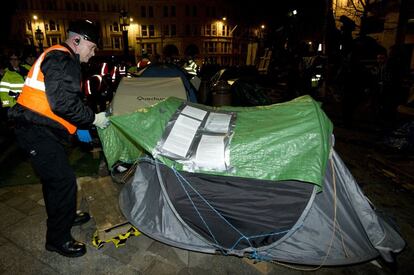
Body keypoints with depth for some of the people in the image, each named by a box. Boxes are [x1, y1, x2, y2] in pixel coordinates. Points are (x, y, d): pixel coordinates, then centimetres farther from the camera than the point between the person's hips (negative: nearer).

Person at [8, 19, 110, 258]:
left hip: (38, 130, 11)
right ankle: (58, 239, 11)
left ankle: (65, 217, 41)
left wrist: (87, 119, 13)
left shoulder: (57, 57, 19)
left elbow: (67, 99, 19)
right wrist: (93, 118, -15)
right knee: (64, 182, -5)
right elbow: (64, 103, -26)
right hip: (38, 132, -11)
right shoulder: (63, 60, -15)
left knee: (54, 178, 22)